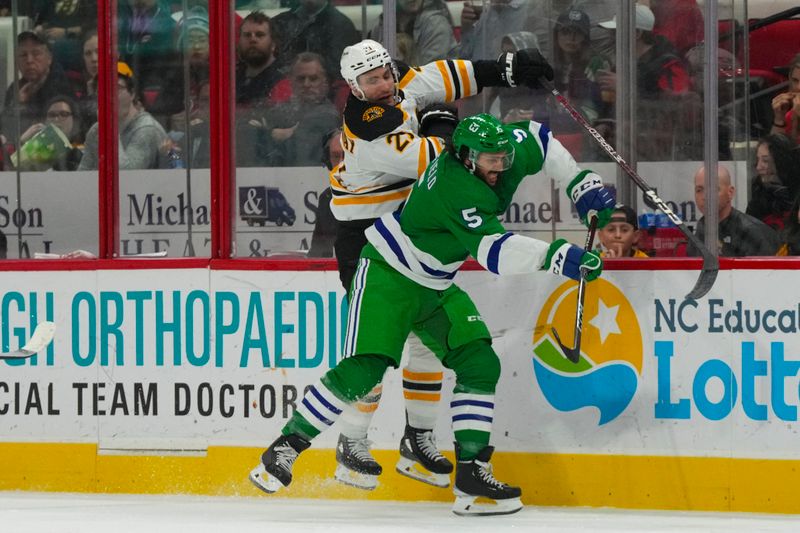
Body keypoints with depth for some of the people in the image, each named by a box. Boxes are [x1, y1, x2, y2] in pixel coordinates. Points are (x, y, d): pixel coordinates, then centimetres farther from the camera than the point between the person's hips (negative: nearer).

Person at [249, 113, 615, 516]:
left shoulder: (507, 153, -7)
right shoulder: (454, 188, -32)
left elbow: (537, 138, 15)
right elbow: (490, 249, -40)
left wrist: (581, 183, 9)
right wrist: (556, 256, -47)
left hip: (435, 286, 9)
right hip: (388, 274, -9)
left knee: (480, 364, -3)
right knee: (363, 369, -18)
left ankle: (471, 474, -1)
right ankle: (285, 447, -7)